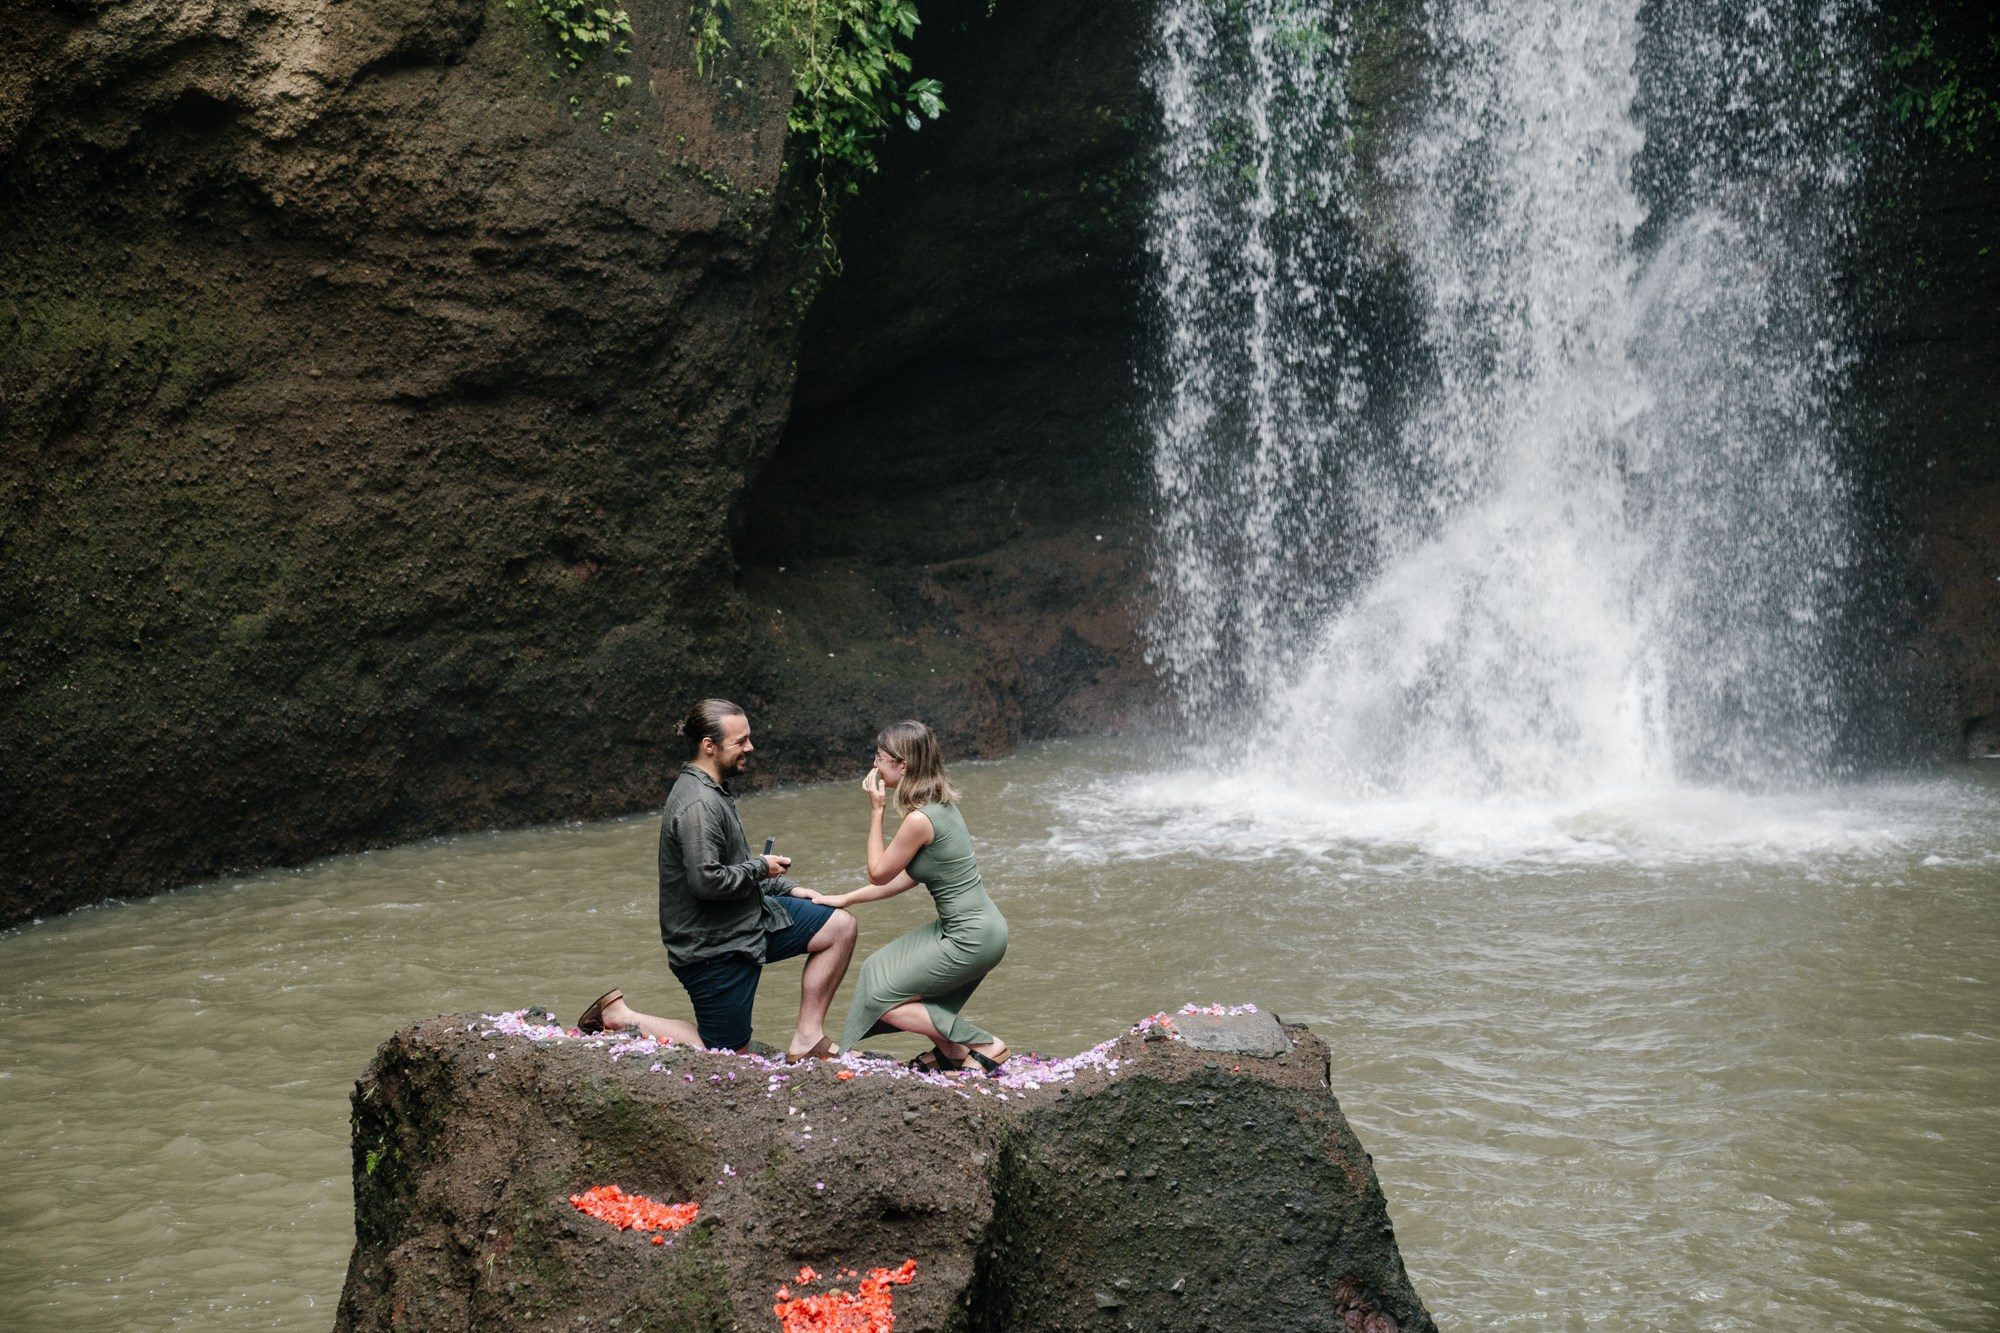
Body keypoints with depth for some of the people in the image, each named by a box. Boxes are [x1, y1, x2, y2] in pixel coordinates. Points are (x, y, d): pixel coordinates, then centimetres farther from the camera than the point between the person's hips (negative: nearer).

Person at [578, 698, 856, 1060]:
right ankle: (620, 1016, 9)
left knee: (840, 927, 6)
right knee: (726, 1055, 1)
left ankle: (807, 1038, 8)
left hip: (747, 919, 10)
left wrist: (786, 889, 12)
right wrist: (760, 868, -15)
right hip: (713, 947, -10)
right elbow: (706, 881, -31)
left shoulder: (714, 793, 10)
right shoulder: (698, 806, -24)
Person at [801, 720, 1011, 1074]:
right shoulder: (942, 804, 7)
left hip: (971, 938, -9)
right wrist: (845, 899, 16)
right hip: (980, 928, 9)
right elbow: (907, 877, 13)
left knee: (880, 996, 0)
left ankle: (984, 1045, 0)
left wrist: (876, 810, -5)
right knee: (883, 970, 20)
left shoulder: (919, 819, -21)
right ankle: (951, 1048, 18)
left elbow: (878, 874, -7)